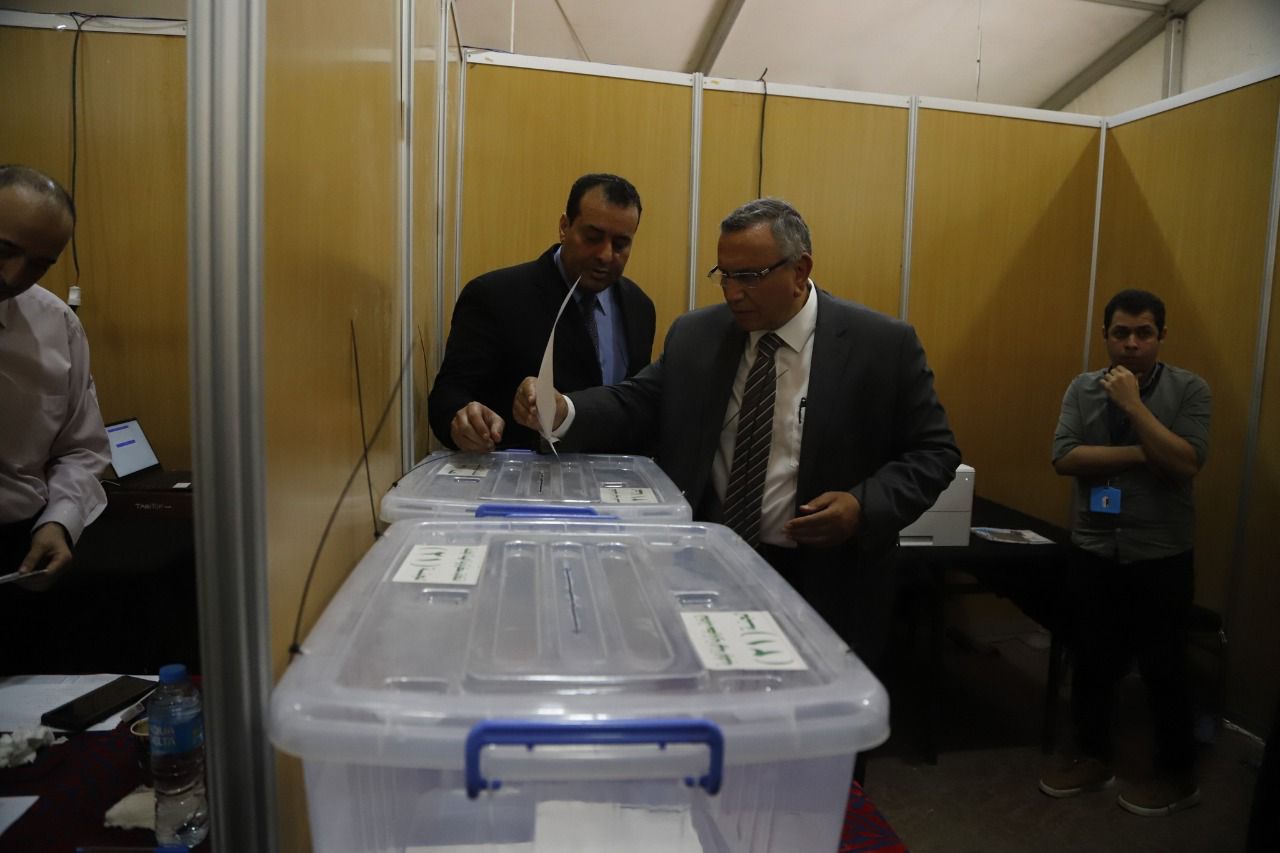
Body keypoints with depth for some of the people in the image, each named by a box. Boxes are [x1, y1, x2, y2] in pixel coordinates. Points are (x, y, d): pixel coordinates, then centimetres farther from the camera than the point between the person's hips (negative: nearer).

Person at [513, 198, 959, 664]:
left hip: (821, 585, -2)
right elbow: (634, 406, -2)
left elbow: (933, 450, -3)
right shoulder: (694, 335, 3)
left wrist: (865, 507, -19)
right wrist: (562, 412, -21)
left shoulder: (884, 345, -7)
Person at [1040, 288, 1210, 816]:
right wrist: (1141, 454, -15)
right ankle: (1093, 758, 32)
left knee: (1164, 669, 9)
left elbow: (1186, 463, -17)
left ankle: (1177, 775, 29)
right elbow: (1064, 459, -9)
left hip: (1161, 555, -3)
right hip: (1093, 551, 3)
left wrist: (1133, 404, -19)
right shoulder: (1083, 388, 2)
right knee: (1092, 661, 14)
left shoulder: (1189, 389, -5)